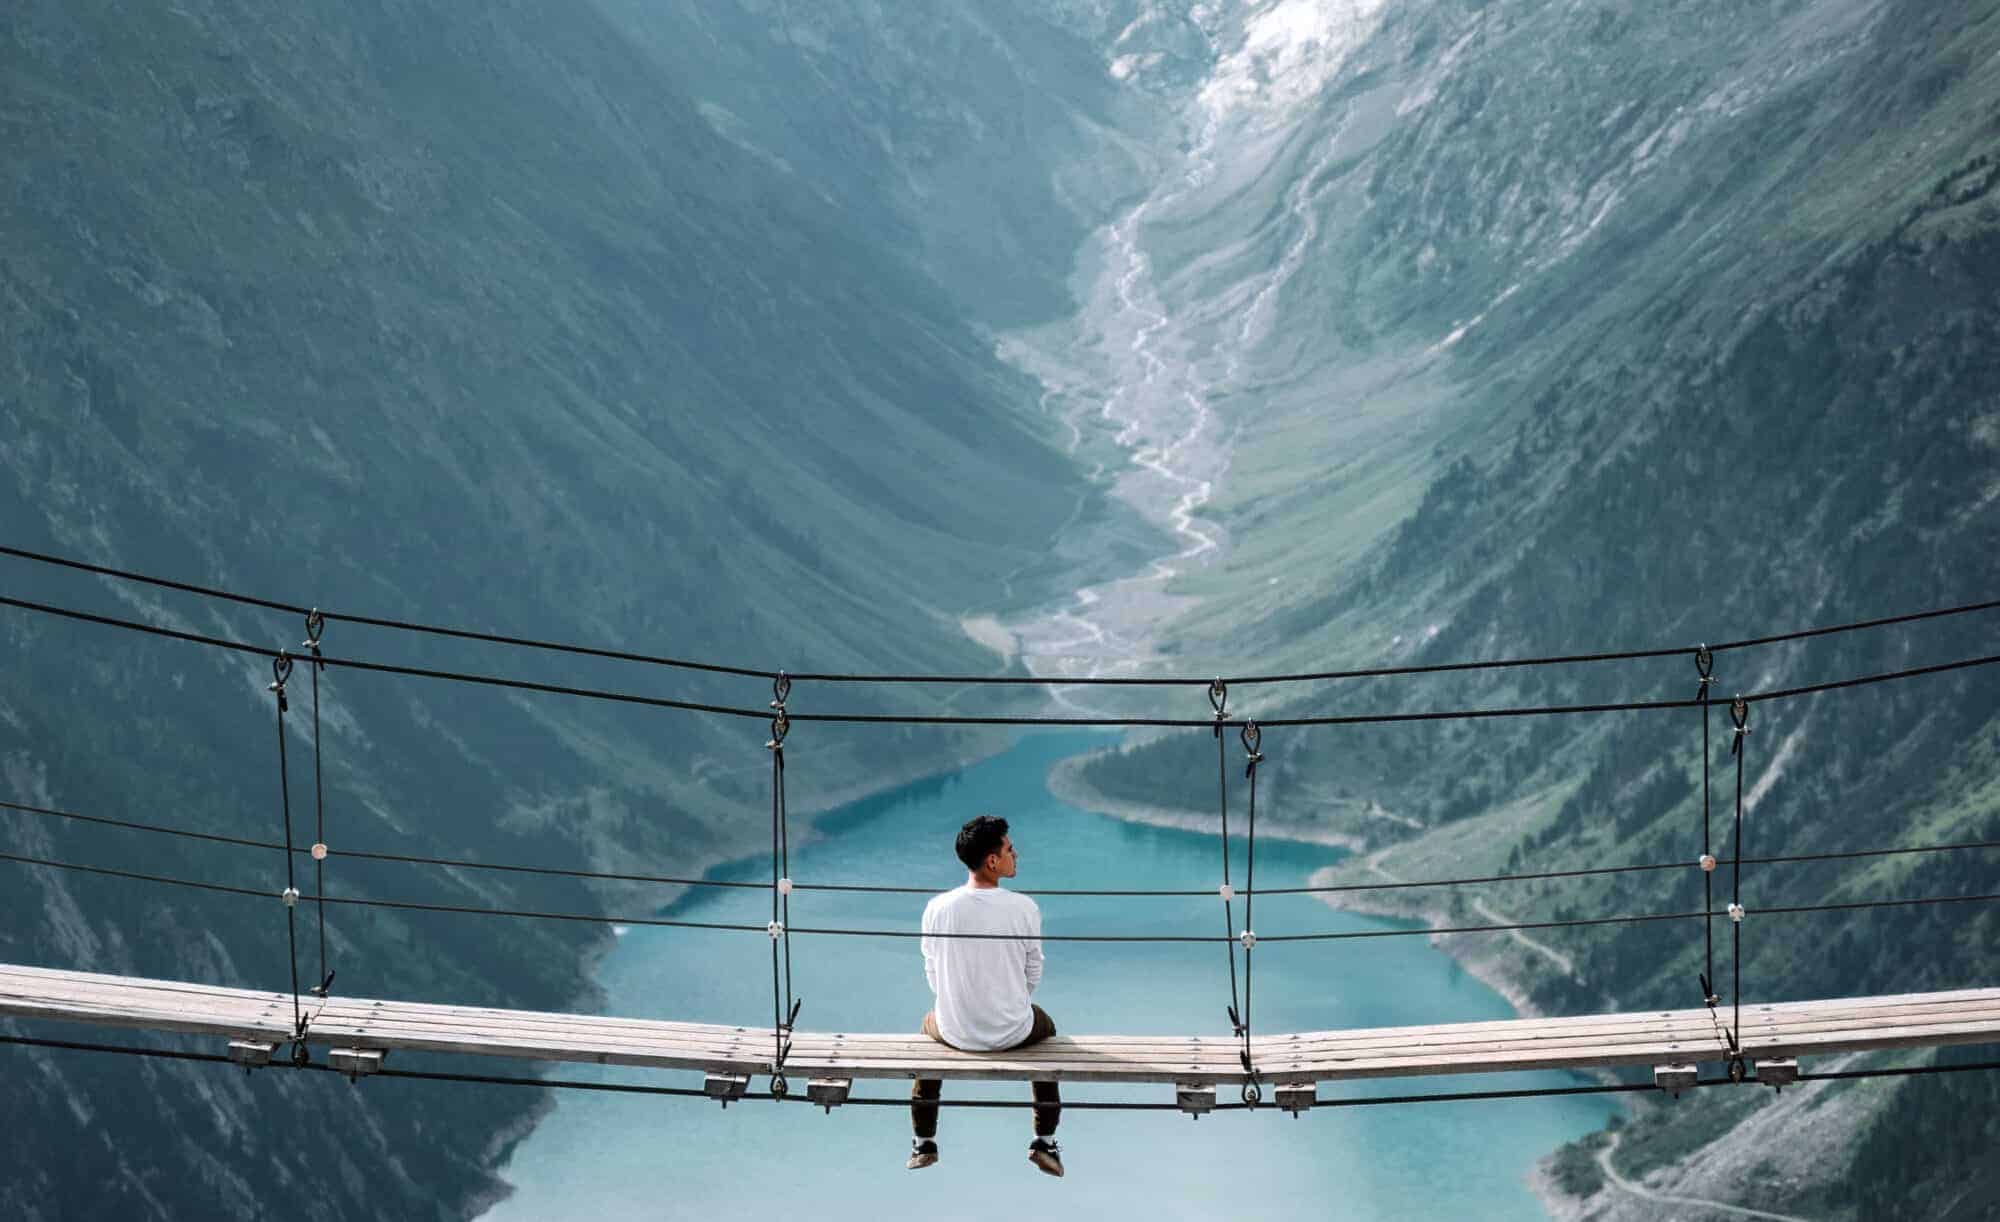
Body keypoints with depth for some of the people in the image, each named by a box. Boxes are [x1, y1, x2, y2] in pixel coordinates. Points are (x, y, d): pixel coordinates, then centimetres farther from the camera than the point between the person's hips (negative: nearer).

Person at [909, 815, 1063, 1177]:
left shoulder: (937, 908, -13)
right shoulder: (1025, 909, -16)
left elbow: (934, 975, -1)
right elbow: (1032, 975, -4)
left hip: (955, 1032, 1)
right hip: (1013, 1032, -1)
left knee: (930, 1022, 38)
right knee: (1045, 1026, 35)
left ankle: (924, 1143, 42)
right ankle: (1044, 1143, 34)